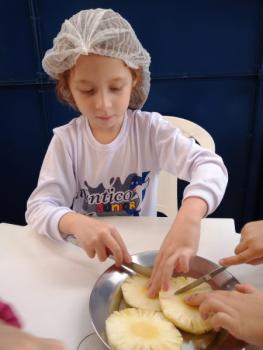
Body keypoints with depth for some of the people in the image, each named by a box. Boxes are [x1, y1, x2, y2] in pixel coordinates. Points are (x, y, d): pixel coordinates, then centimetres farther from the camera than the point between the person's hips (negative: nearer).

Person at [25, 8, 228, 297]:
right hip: (88, 257, 1)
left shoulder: (150, 129, -12)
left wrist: (188, 217, -46)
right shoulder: (66, 140, -10)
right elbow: (38, 208, -14)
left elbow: (210, 165, -25)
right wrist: (76, 223, -37)